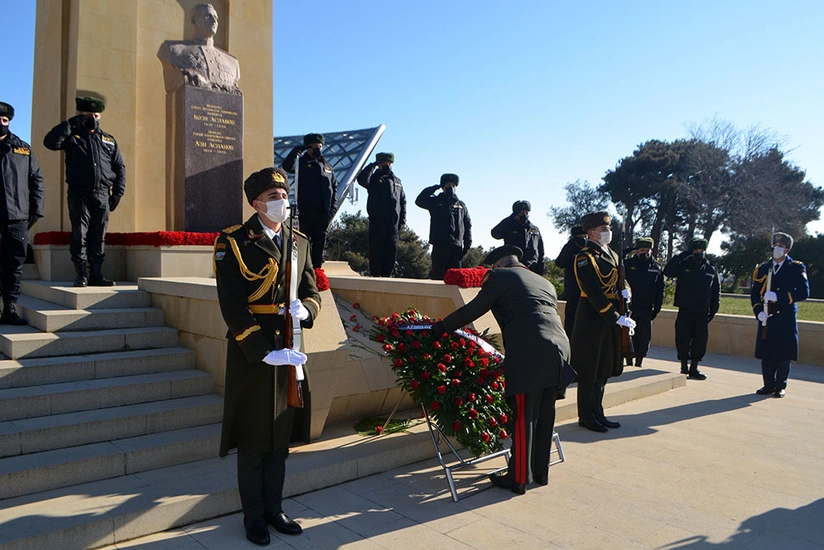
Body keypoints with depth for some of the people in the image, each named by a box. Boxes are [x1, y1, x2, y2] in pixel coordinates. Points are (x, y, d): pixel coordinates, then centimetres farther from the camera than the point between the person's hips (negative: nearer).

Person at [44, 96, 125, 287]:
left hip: (103, 196, 2)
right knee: (79, 235, -4)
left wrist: (118, 193, 6)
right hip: (79, 194, -2)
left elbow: (120, 167, 16)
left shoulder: (109, 140, 18)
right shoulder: (72, 136, 9)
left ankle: (96, 275, 7)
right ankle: (81, 275, 1)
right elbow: (50, 142, -10)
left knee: (98, 237, 4)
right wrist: (71, 123, -8)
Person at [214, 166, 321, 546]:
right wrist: (266, 352, -22)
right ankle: (253, 516, 26)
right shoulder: (234, 241, -9)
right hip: (251, 354, -5)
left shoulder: (299, 242, 9)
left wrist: (305, 309, -13)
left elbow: (312, 291, 12)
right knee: (253, 441, 8)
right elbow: (233, 306, -15)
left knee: (280, 437, 15)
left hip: (289, 352, 5)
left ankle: (274, 508, 32)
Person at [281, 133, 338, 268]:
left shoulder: (327, 165, 16)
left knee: (320, 242, 7)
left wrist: (333, 206, 7)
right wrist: (296, 150, -24)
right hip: (307, 210, -4)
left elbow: (335, 186, 18)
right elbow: (287, 166, -19)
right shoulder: (302, 163, 2)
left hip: (324, 211, 5)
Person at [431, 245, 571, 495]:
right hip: (560, 349, 8)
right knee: (545, 414, 17)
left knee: (523, 418, 1)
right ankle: (541, 472, 29)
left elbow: (472, 310, 4)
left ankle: (518, 479, 9)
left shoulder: (501, 275, 6)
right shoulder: (545, 282, 27)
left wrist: (438, 328, 15)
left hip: (528, 354, -7)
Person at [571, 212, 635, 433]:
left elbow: (620, 280, 22)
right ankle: (587, 417, 12)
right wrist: (617, 318, -22)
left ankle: (598, 414, 25)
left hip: (610, 321, 9)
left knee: (604, 370, 14)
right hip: (592, 320, -9)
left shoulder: (612, 255, 13)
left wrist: (624, 290, -1)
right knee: (589, 372, 1)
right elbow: (595, 294, -20)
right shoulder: (585, 257, -14)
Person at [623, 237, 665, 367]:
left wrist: (656, 309, 4)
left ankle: (638, 362, 19)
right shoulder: (627, 264, -1)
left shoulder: (656, 268, 7)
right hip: (629, 308, -2)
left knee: (644, 338, 7)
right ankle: (629, 363, 10)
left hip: (646, 310, 2)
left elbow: (660, 291, 10)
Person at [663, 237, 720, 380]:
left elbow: (716, 292, 14)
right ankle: (684, 367, 13)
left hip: (702, 313, 2)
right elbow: (667, 272, -17)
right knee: (683, 340, 0)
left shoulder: (711, 269, 9)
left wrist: (713, 310, 6)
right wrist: (679, 256, -20)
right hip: (685, 311, -2)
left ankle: (694, 368, 14)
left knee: (700, 340, 3)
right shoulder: (683, 266, 1)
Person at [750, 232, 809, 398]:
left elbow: (804, 292, -10)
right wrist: (758, 312, -5)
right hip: (767, 318, 3)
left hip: (786, 319, -3)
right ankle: (769, 385, 17)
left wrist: (779, 297, -20)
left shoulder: (796, 268, 0)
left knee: (784, 354, 1)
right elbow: (754, 294, 11)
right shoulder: (762, 269, 10)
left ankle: (781, 386, 13)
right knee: (766, 354, 5)